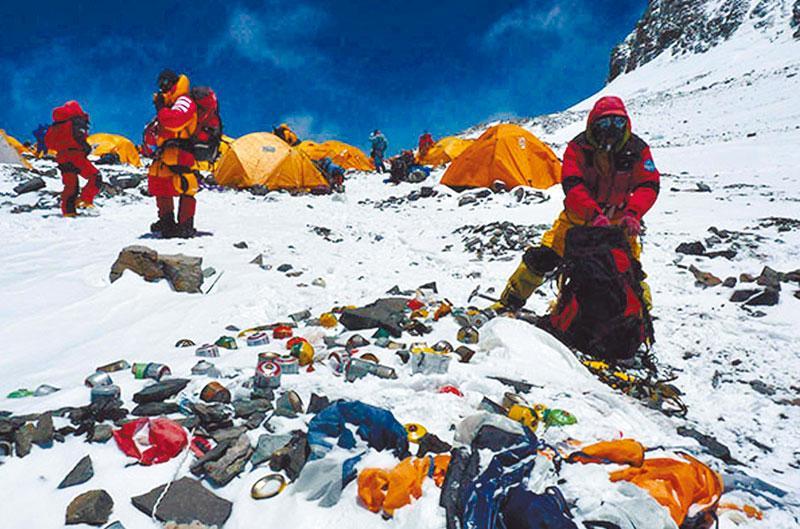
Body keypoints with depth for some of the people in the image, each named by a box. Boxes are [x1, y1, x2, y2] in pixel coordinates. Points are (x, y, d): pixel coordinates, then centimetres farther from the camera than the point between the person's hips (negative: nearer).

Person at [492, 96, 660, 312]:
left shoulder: (637, 149, -10)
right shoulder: (578, 147, -15)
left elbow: (648, 185, -15)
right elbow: (571, 186, -26)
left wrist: (632, 214, -35)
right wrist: (594, 214, -41)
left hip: (618, 221, 2)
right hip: (579, 216, -1)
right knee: (544, 257, -9)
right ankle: (510, 302, 4)